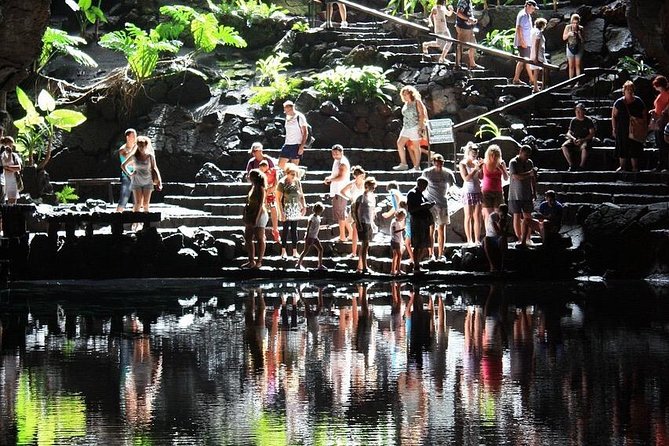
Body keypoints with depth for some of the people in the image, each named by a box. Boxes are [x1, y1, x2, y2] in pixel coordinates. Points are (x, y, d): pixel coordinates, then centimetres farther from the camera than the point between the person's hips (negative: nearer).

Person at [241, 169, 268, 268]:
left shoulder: (260, 188, -14)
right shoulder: (253, 187, 13)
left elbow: (260, 204, -19)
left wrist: (256, 218, -23)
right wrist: (245, 216, 16)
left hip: (259, 215, -10)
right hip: (251, 217, 10)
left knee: (260, 239, -3)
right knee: (247, 238, 10)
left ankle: (259, 262, 1)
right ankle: (251, 261, 16)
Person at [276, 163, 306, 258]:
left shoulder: (297, 181, 3)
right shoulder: (282, 183, -13)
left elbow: (301, 195, 15)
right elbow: (278, 199, -13)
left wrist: (304, 206, 5)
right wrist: (281, 212, -17)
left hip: (296, 208, 5)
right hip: (287, 208, -5)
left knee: (294, 229, 8)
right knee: (286, 229, -2)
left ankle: (295, 251, 12)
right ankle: (283, 251, 6)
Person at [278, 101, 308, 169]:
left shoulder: (299, 117, -7)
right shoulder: (288, 117, 13)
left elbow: (305, 133, -8)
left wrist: (302, 146, -15)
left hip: (296, 145, -7)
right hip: (287, 145, 7)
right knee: (280, 165, 1)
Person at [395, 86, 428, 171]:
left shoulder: (417, 102, -5)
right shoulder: (406, 104, 15)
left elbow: (422, 115, -9)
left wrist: (420, 127, -15)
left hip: (415, 127, -7)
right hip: (406, 127, 7)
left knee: (416, 146, -3)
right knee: (400, 143, -4)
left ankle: (417, 166, 2)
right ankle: (403, 164, -1)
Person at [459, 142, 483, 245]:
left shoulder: (476, 162, 9)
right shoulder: (463, 164, -3)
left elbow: (481, 177, 11)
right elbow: (466, 178, -12)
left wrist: (481, 168, -4)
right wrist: (476, 169, -16)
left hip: (477, 191, 4)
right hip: (468, 192, -4)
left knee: (477, 216, 2)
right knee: (468, 217, 0)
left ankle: (477, 240, 3)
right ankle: (469, 240, 3)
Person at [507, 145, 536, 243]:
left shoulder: (529, 163, 9)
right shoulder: (513, 163, -7)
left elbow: (533, 179, 16)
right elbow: (515, 176, -20)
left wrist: (534, 192, 13)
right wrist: (529, 174, -21)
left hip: (527, 194, 5)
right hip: (516, 195, -5)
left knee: (527, 216, 2)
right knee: (517, 216, 0)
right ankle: (519, 238, 5)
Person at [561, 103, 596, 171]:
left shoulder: (588, 121, 0)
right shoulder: (573, 121, 10)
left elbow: (592, 134, -6)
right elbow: (568, 133, 10)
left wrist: (582, 140, -19)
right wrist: (573, 138, -13)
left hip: (585, 140, -4)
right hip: (574, 140, 4)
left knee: (584, 147, -39)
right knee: (564, 146, -25)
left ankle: (582, 166, -27)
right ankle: (572, 165, -22)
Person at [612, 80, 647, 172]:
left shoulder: (638, 101, 0)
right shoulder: (619, 102, -3)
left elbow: (644, 115, 7)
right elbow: (613, 116, 1)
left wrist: (644, 126, 2)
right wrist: (614, 129, -2)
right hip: (622, 129, 0)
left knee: (635, 148, 2)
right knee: (622, 148, 5)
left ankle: (635, 167, 11)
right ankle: (622, 166, 17)